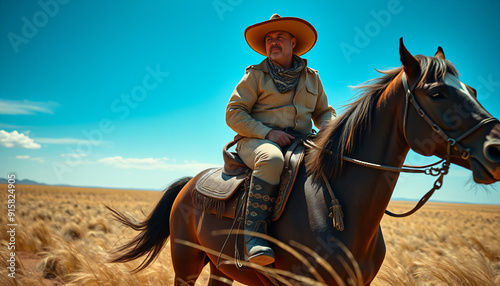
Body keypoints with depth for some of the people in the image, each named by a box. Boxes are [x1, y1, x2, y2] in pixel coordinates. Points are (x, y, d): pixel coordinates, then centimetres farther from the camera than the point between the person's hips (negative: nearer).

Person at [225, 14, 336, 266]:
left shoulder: (311, 77, 18)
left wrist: (327, 123, -2)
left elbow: (324, 111, 24)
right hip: (256, 142, -4)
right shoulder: (255, 75, 5)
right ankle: (254, 237, -40)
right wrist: (268, 133, -16)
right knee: (272, 158, -40)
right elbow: (233, 113, -1)